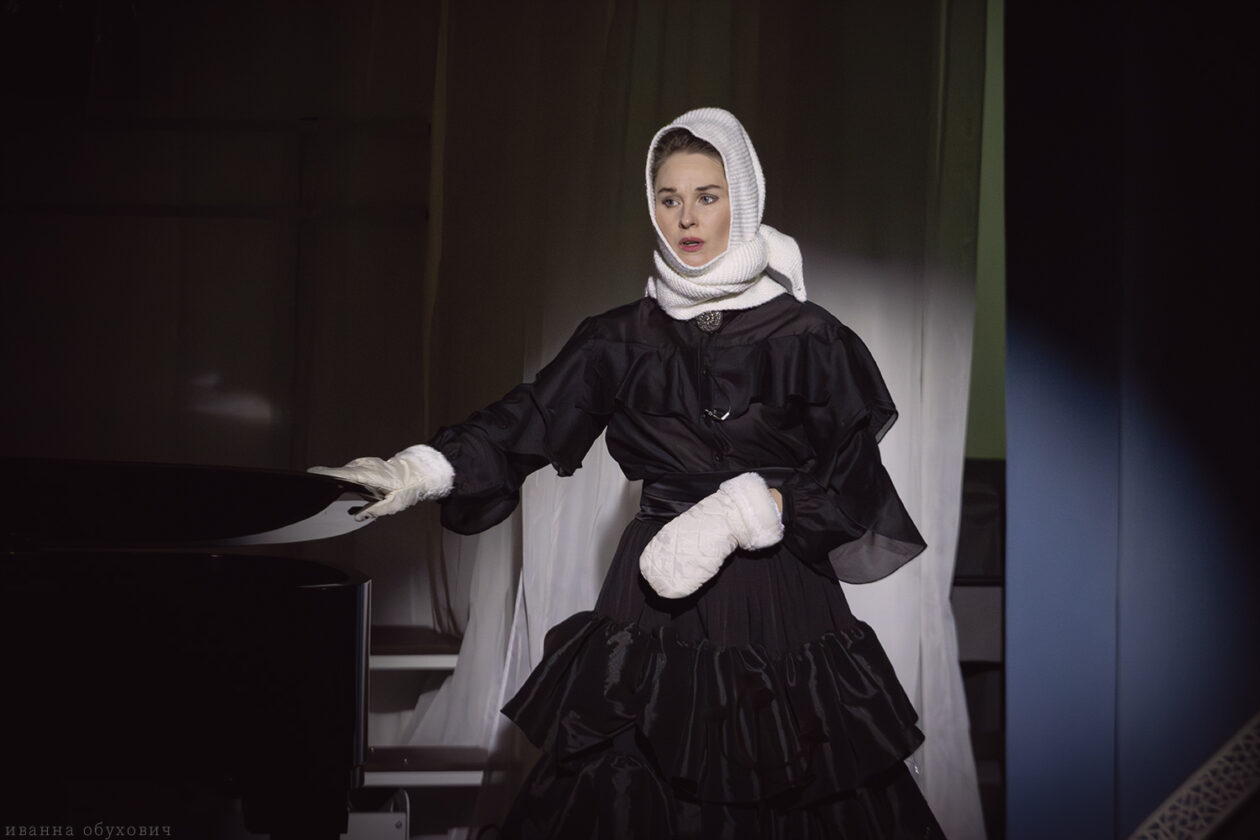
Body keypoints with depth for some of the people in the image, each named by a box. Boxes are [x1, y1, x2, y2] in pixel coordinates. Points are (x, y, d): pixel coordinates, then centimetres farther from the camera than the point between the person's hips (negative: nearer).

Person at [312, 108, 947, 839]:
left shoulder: (810, 338, -1)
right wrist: (424, 470, -22)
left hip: (777, 609, -2)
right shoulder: (625, 338, 6)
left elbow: (852, 487, -5)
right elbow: (529, 420, -6)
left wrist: (742, 510, -19)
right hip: (654, 604, 2)